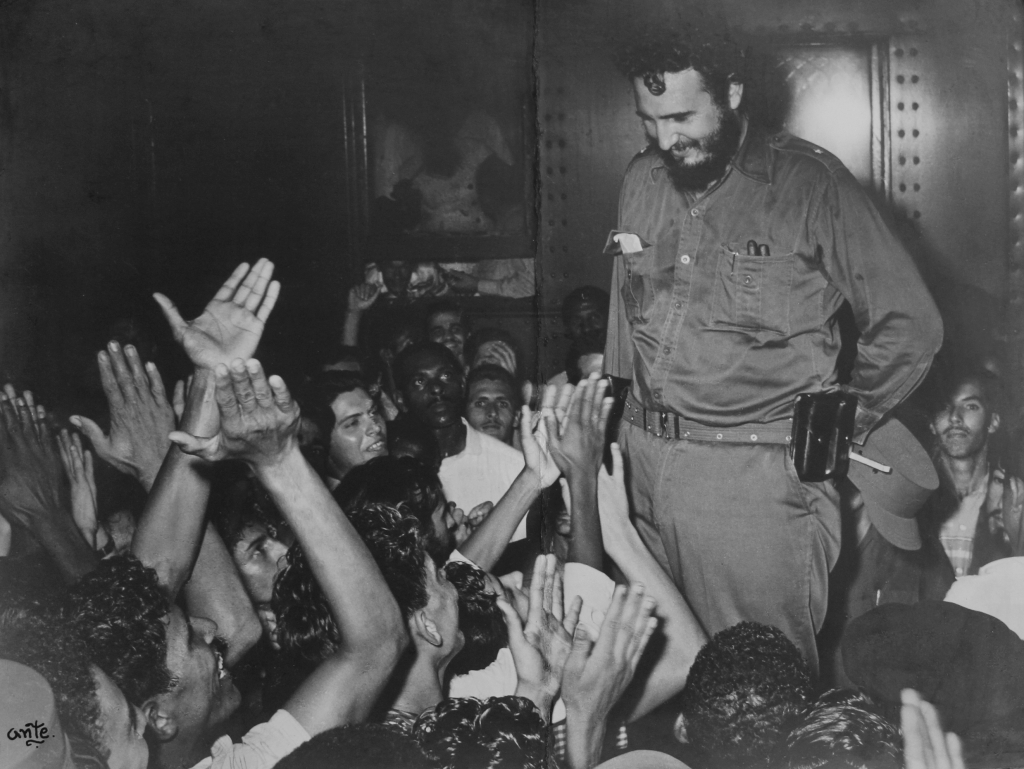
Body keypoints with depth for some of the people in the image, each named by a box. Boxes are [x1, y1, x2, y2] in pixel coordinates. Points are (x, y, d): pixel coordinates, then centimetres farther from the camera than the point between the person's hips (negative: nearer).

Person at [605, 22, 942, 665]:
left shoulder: (811, 184, -5)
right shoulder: (643, 180, 11)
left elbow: (911, 324, -2)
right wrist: (613, 430, 12)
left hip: (755, 474, -5)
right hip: (641, 462, 5)